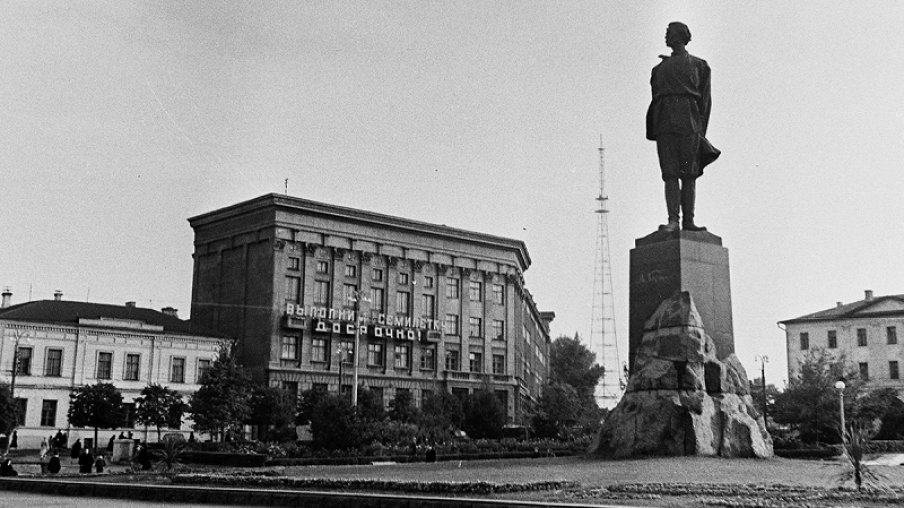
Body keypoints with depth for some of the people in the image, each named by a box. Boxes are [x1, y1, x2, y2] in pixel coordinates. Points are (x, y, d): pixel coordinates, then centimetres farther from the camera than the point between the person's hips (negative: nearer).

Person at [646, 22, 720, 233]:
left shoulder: (698, 65, 16)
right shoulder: (660, 68, 25)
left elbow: (704, 98, 10)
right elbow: (656, 95, 18)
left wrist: (700, 127, -3)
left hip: (688, 120, -2)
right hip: (665, 119, 2)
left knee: (689, 173, -7)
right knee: (670, 173, -9)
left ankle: (688, 220, -9)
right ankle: (673, 220, -15)